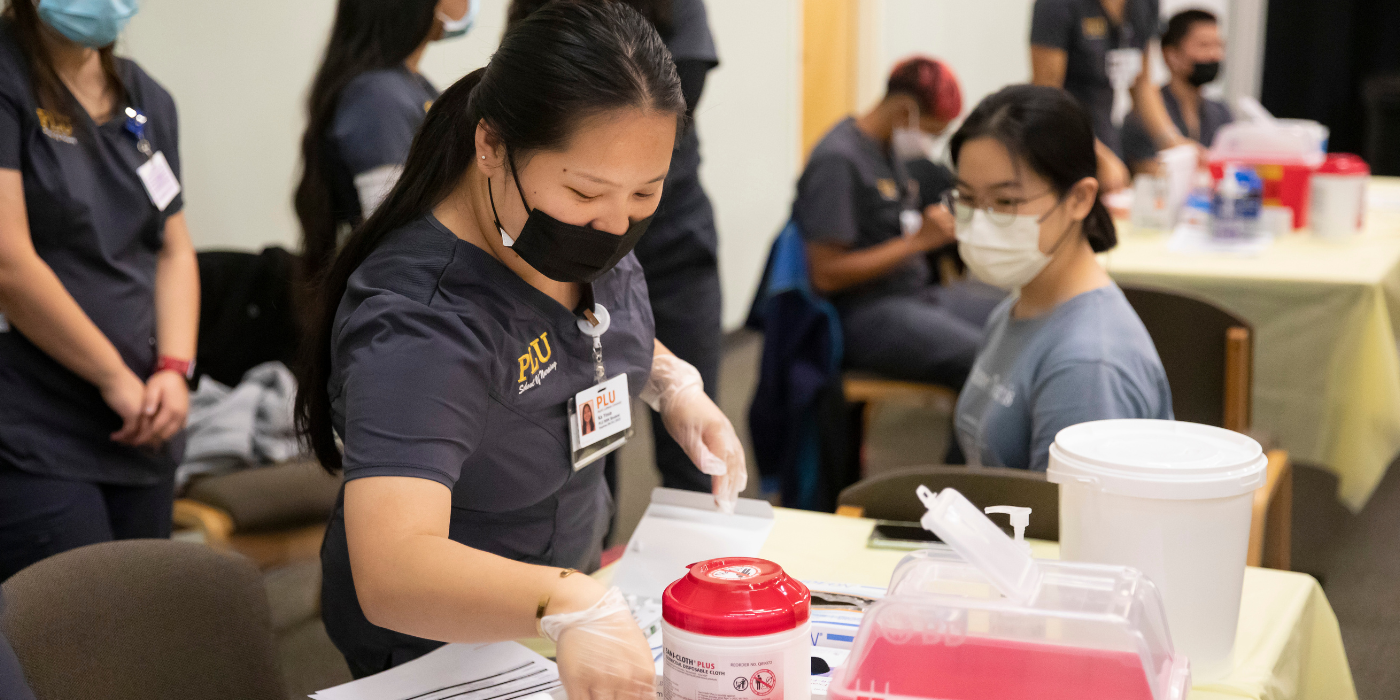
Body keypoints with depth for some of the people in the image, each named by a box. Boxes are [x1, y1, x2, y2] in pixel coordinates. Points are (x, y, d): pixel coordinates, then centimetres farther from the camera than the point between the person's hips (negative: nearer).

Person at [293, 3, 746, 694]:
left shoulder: (589, 224, -12)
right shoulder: (419, 324, -36)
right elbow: (392, 572, -47)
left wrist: (673, 384, -7)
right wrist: (570, 606, -61)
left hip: (578, 560, 7)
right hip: (442, 639, -7)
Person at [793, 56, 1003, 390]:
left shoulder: (889, 149, 14)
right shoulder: (837, 160, -15)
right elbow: (826, 274, -20)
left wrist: (941, 227, 6)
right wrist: (918, 241, -19)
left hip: (917, 292, 10)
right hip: (866, 314, -10)